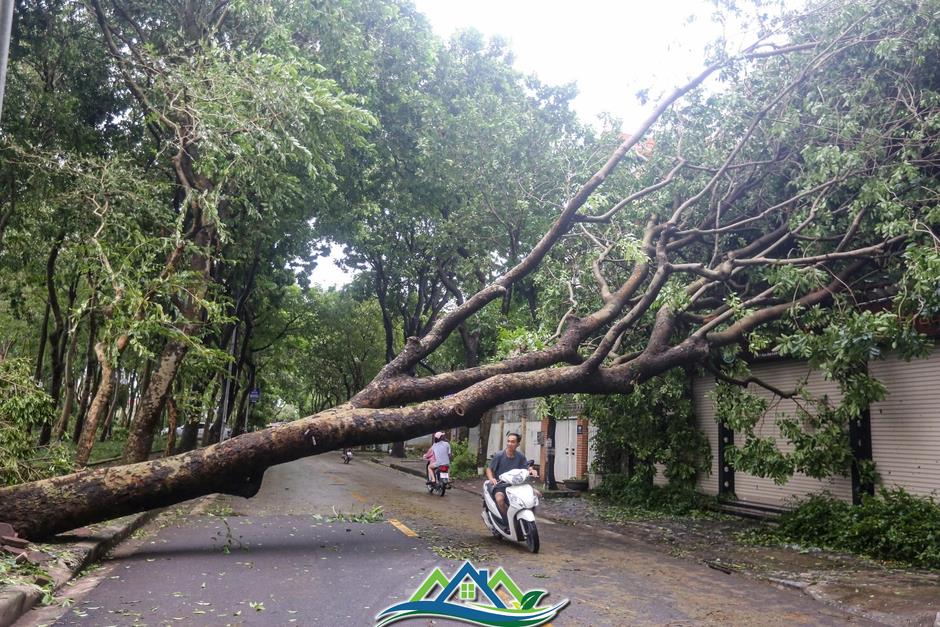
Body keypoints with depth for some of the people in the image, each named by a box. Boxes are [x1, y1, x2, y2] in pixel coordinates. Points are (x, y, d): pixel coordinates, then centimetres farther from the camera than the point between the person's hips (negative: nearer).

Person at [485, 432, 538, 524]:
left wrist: (531, 470, -20)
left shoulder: (520, 456, 1)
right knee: (500, 499, -36)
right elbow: (489, 469, -2)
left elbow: (527, 467, 4)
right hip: (500, 484, -4)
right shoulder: (499, 455, -7)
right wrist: (491, 479, -21)